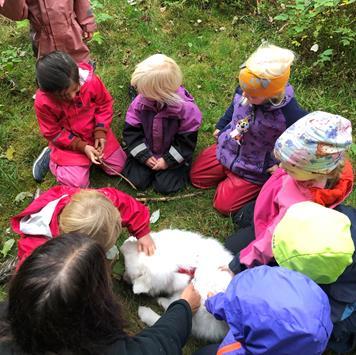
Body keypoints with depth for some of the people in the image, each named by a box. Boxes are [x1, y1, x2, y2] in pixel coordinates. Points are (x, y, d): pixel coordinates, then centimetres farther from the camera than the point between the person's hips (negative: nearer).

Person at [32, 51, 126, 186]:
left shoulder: (90, 80, -25)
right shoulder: (43, 102, -28)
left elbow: (104, 104, -6)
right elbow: (53, 133, -15)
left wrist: (100, 131, -16)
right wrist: (82, 147, -21)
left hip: (94, 132, 3)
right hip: (67, 142, -3)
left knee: (118, 166, 4)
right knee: (77, 184, -12)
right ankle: (54, 160, 16)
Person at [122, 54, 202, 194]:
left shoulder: (185, 108, -26)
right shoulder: (140, 102, -18)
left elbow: (187, 139, -16)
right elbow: (131, 130, -8)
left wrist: (168, 160, -16)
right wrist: (144, 155, -14)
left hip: (172, 155, -2)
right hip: (146, 151, 3)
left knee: (165, 186, -7)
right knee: (137, 180, -6)